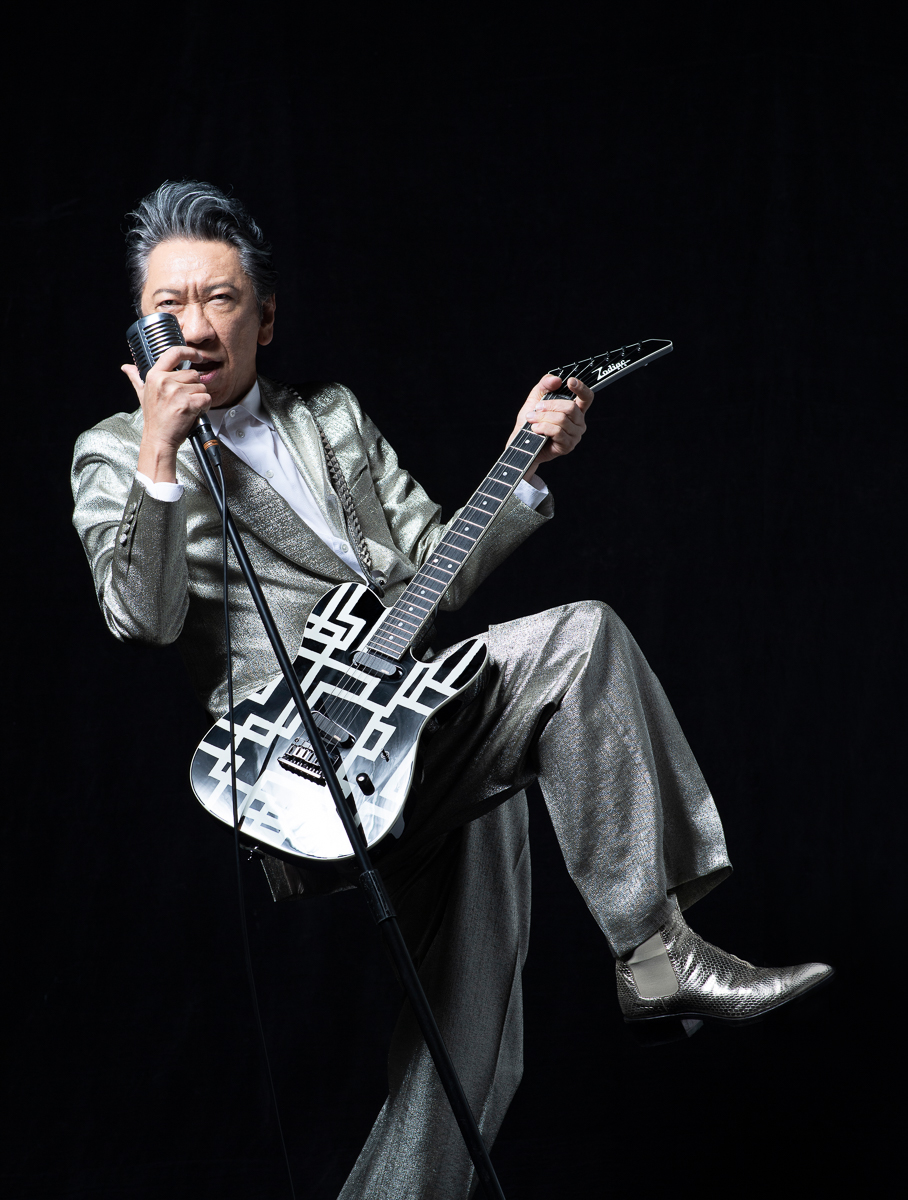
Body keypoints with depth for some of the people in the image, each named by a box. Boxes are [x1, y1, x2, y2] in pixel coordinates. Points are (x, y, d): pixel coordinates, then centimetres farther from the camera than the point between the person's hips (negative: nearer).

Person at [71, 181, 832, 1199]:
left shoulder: (334, 416, 24)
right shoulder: (113, 454, 9)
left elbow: (435, 573, 20)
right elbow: (142, 618, -8)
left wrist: (527, 464, 9)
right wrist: (160, 457, -15)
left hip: (426, 742, 6)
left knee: (469, 1046, 2)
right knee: (581, 636, -23)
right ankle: (654, 953, -20)